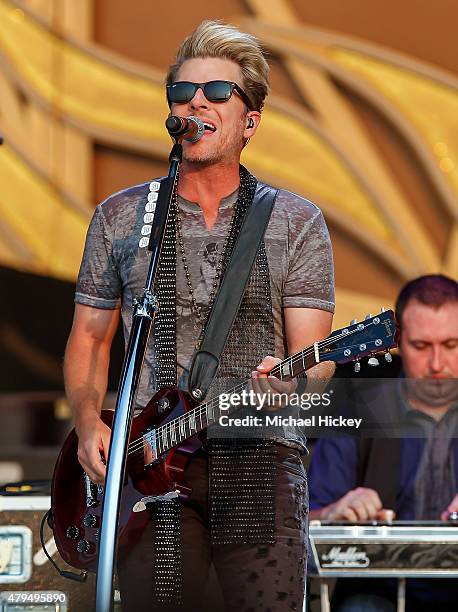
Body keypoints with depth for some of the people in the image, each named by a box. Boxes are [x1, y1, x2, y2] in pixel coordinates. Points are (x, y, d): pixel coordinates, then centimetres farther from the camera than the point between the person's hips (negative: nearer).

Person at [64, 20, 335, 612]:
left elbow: (314, 357, 1)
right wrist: (88, 422, -1)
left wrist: (290, 382, -22)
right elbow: (90, 337, 17)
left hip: (259, 458, -1)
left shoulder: (296, 222, 7)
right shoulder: (119, 217, 12)